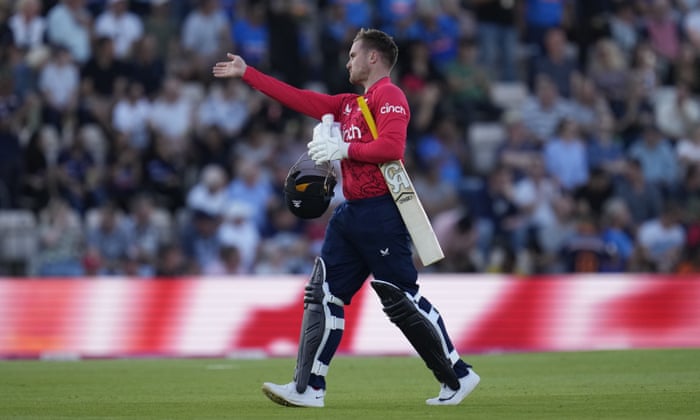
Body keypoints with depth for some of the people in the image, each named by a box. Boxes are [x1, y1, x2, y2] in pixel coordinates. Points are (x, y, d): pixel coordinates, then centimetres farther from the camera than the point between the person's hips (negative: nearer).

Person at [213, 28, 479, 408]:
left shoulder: (388, 95, -7)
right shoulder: (349, 104, 19)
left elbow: (391, 147, -21)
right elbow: (301, 99, 22)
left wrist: (345, 150, -15)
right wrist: (246, 73, 24)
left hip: (380, 214, -9)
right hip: (350, 213, 9)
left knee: (402, 300, -7)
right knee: (322, 295, 3)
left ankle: (458, 377, 4)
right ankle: (309, 388, 2)